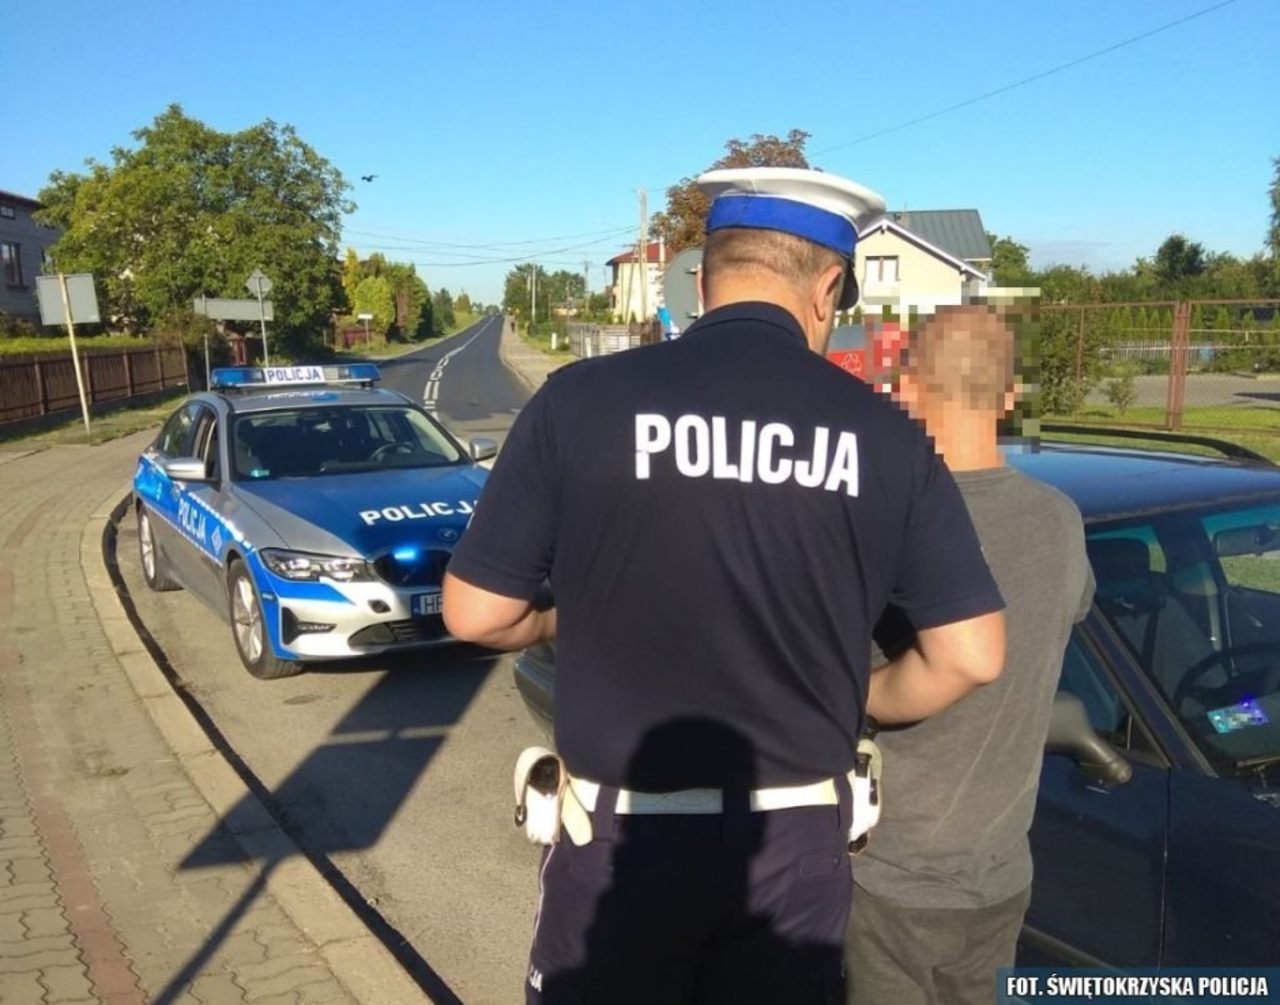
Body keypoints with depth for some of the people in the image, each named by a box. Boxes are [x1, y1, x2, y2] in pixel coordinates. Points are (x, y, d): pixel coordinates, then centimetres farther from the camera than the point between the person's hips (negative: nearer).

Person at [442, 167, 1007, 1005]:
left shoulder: (581, 400, -12)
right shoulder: (882, 432, -7)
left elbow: (476, 614, -7)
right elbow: (972, 655, -4)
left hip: (624, 834, -1)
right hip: (797, 839, 2)